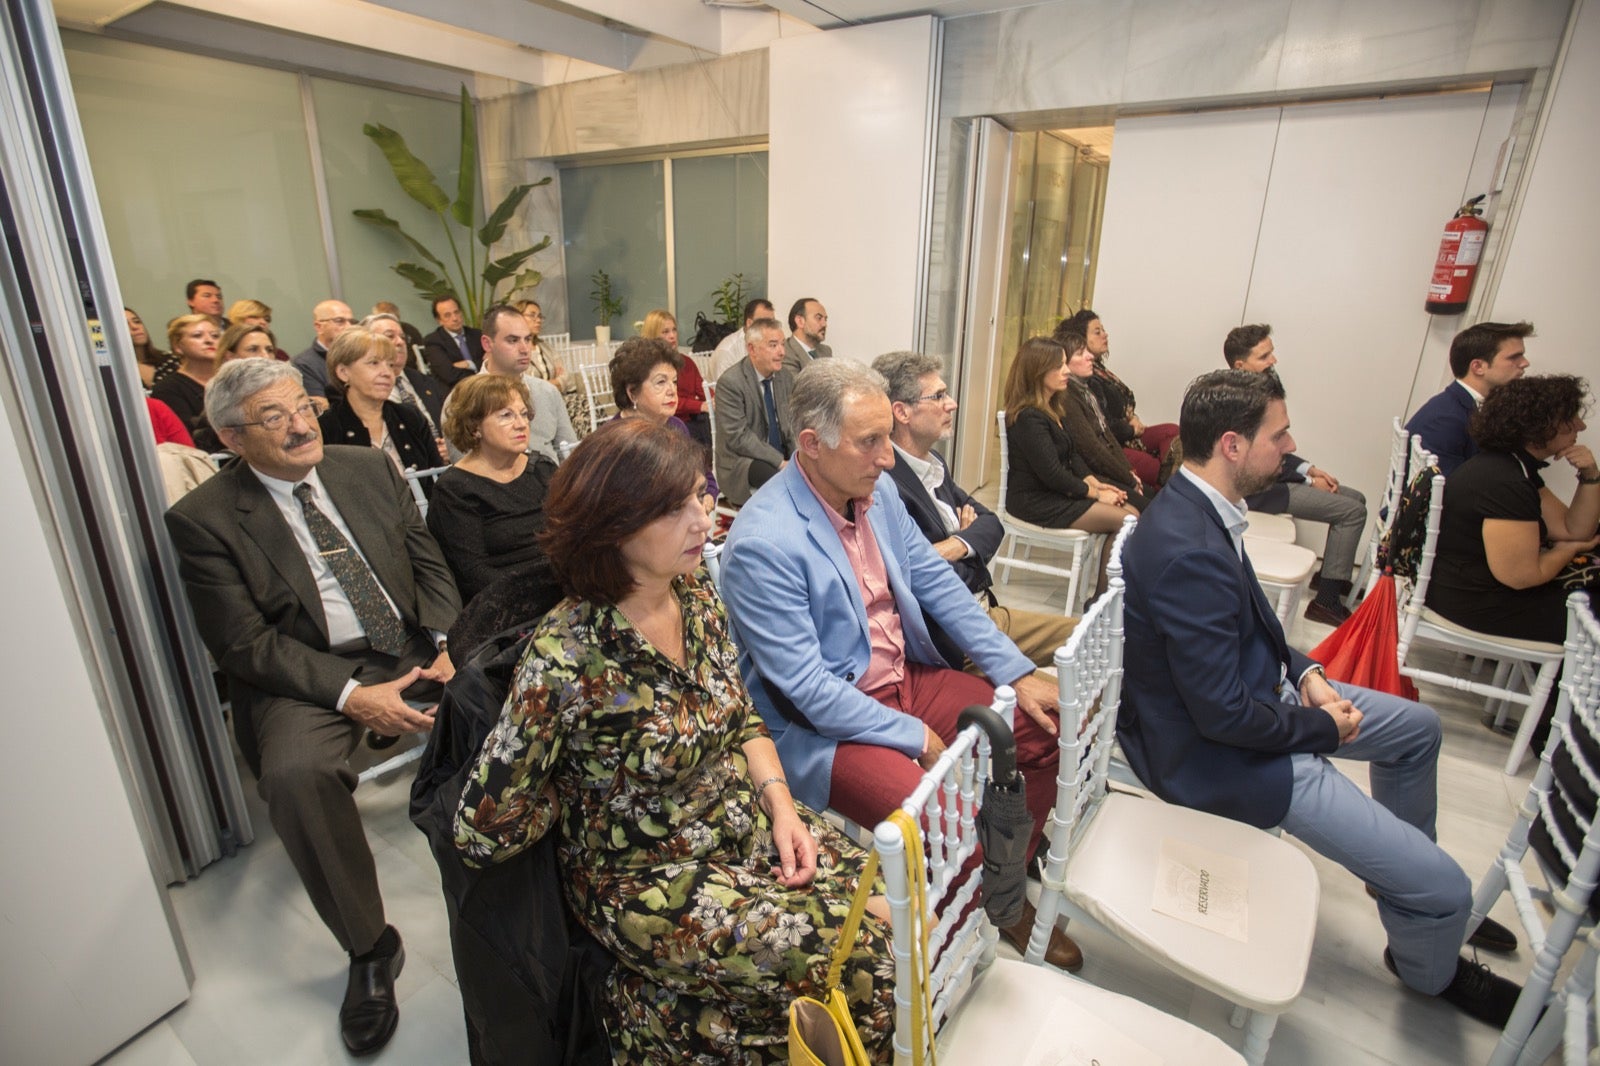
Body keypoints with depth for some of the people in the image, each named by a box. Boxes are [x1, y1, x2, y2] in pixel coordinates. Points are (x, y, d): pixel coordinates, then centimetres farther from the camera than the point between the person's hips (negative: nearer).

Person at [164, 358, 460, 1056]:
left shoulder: (371, 469, 7)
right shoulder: (204, 519, -4)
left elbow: (429, 565, 9)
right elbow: (244, 644, -8)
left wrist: (448, 643, -9)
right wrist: (351, 695, -20)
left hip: (414, 647, 3)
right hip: (310, 676, -2)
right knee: (296, 774, -31)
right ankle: (369, 949, -9)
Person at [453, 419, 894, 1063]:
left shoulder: (699, 597, -6)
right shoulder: (565, 660, -26)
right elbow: (484, 833, -17)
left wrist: (781, 805, -5)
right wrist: (578, 789, -6)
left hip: (750, 825, 6)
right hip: (647, 880, -6)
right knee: (862, 962, -11)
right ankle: (650, 1013, 12)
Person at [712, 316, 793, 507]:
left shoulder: (786, 378, 8)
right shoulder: (730, 382, -14)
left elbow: (793, 423, 12)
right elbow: (739, 437, -18)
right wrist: (780, 462, -22)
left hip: (782, 455, 7)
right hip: (741, 461, -6)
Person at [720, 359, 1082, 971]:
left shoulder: (877, 490, 1)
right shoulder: (762, 544, -24)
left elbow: (937, 583, 7)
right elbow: (806, 688, -22)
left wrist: (1017, 674, 1)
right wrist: (917, 738, -17)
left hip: (909, 678, 8)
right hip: (824, 726, -8)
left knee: (1050, 729, 5)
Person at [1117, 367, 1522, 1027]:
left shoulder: (1198, 504, -3)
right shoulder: (1189, 551, -35)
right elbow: (1225, 715, -30)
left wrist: (1302, 671, 0)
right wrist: (1324, 726, -12)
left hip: (1254, 688, 10)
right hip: (1216, 750, -10)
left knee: (1416, 726, 26)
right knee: (1443, 890, -5)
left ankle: (1401, 874, 48)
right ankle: (1431, 972, 33)